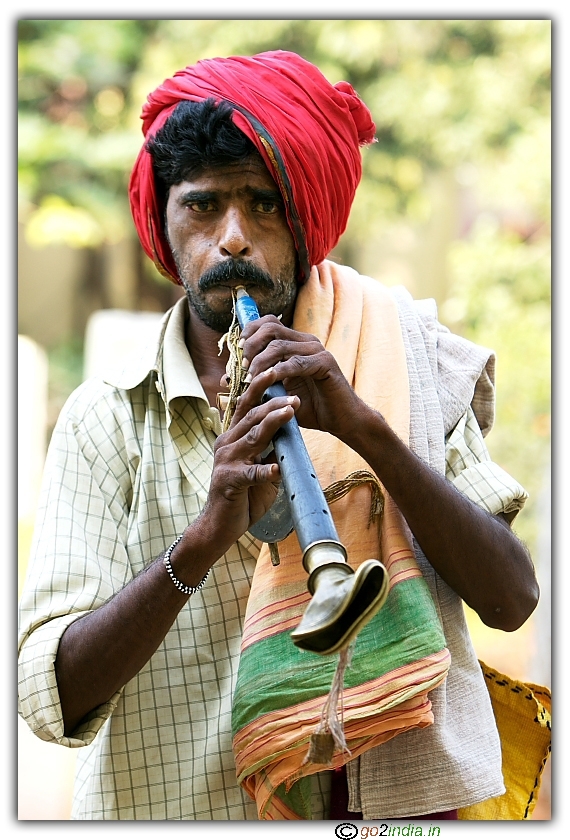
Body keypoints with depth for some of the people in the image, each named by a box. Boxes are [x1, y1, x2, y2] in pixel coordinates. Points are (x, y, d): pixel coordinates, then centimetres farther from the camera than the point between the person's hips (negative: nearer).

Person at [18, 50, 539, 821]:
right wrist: (202, 541, -20)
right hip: (174, 803, 0)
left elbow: (512, 600, -3)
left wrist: (368, 429, -14)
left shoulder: (403, 363, 6)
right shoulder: (107, 419, 2)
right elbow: (51, 698, -6)